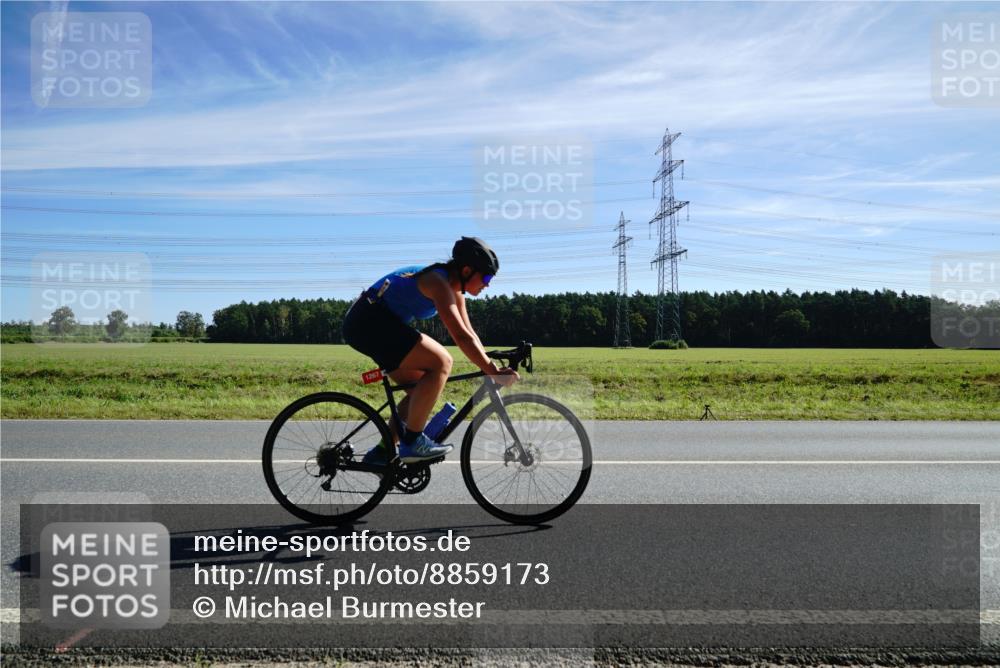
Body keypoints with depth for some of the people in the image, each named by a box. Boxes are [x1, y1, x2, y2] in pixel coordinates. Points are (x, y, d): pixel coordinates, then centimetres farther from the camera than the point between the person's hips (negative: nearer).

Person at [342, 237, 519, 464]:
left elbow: (469, 333, 11)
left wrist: (491, 366, 2)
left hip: (368, 324, 11)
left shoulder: (454, 288, 10)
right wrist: (491, 371, -28)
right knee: (441, 363, -21)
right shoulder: (439, 283, -20)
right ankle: (412, 442, -15)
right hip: (369, 322, -11)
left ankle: (381, 453, 13)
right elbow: (461, 336, -29)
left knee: (422, 390, 9)